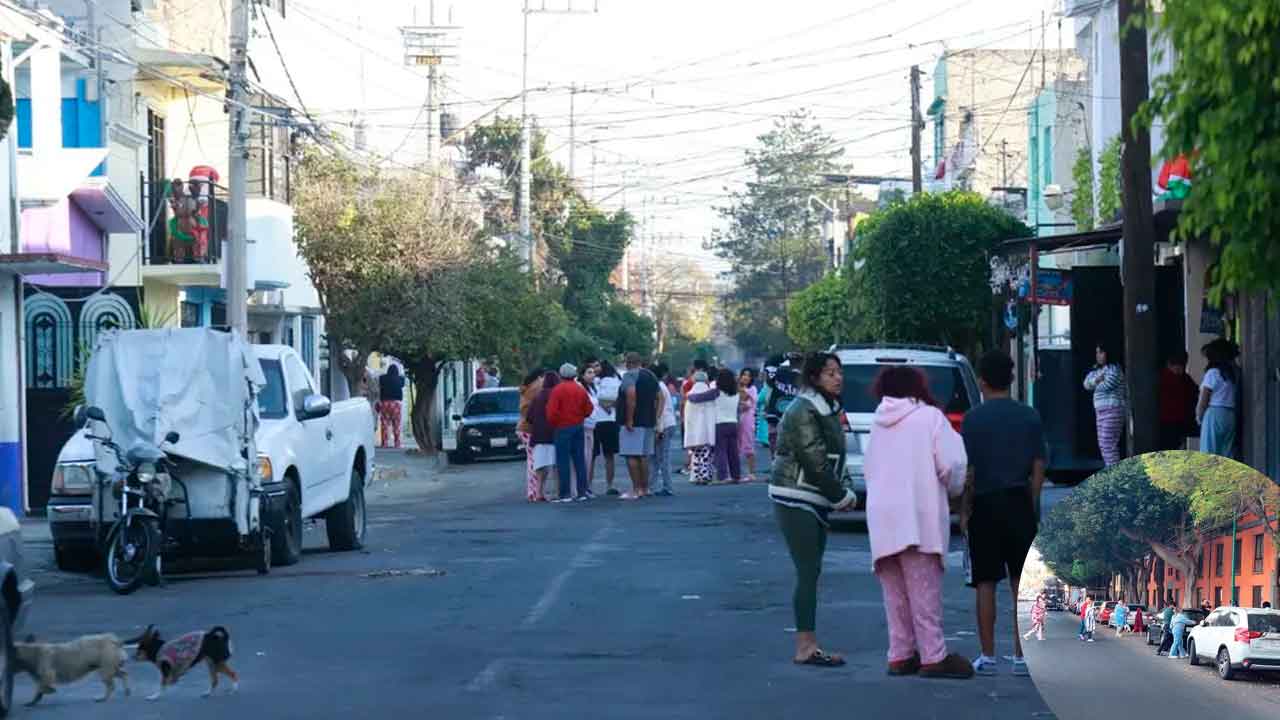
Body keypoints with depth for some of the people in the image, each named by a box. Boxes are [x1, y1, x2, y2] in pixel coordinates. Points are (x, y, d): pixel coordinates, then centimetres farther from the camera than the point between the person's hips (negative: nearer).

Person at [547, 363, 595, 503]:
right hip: (578, 427, 5)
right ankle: (582, 491, 9)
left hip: (562, 428, -5)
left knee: (563, 461, -3)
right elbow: (589, 409, 6)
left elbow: (552, 412, -15)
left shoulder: (558, 390, -10)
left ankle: (565, 493, -5)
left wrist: (553, 424, 3)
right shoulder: (581, 390, 6)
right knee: (579, 460, 9)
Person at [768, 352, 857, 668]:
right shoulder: (804, 411, -15)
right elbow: (814, 462, -18)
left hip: (815, 501, 9)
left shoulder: (828, 409, 14)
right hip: (796, 500, -9)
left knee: (811, 573, 8)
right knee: (808, 573, -10)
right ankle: (806, 647, -10)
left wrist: (838, 493, 3)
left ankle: (807, 646, 11)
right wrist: (842, 496, -10)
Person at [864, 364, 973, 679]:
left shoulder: (879, 424, 14)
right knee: (924, 590, -4)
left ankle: (900, 655, 14)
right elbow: (951, 464, -8)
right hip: (918, 515, -5)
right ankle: (933, 656, -4)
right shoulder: (929, 417, -1)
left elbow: (868, 469, 13)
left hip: (881, 517, 5)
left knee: (896, 593, 12)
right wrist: (954, 490, 10)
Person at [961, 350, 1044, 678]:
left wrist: (964, 511, 2)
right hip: (1019, 505, 2)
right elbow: (1039, 469, 2)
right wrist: (1033, 508, 11)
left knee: (986, 584, 4)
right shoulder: (1030, 417, 2)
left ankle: (988, 656, 4)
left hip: (985, 506, -2)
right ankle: (1022, 656, 5)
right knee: (1022, 583, 6)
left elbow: (968, 470, -7)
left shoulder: (974, 418, -6)